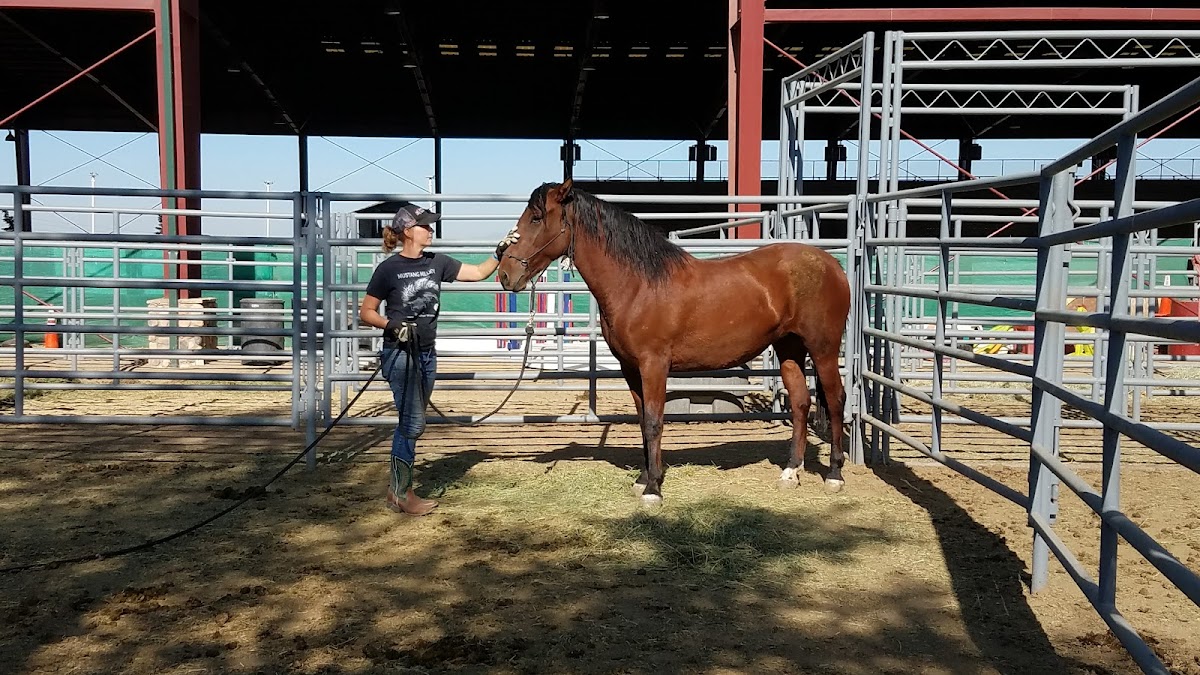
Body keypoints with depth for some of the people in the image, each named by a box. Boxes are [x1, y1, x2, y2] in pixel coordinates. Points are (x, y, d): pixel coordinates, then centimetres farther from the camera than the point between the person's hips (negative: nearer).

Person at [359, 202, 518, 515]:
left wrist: (500, 252, -2)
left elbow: (479, 272, 10)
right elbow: (366, 312, -5)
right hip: (400, 353, -6)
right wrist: (391, 326, -21)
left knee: (410, 422, 13)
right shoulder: (389, 268, -9)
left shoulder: (437, 263, 6)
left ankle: (396, 486, 25)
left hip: (427, 353, 6)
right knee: (414, 422, -7)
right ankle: (402, 494, 5)